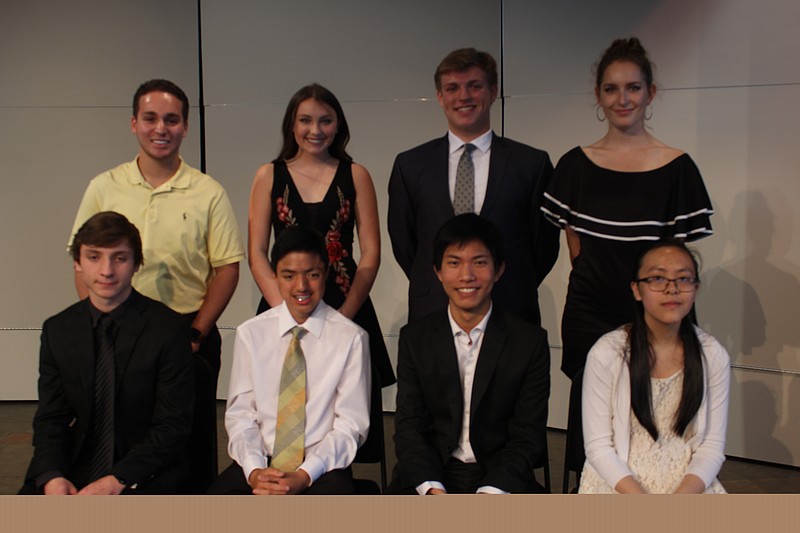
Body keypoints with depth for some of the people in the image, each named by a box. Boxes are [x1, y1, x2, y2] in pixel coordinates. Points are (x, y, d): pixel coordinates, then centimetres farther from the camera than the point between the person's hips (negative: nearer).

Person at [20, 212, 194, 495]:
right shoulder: (57, 330, 6)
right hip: (75, 468, 4)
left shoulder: (168, 328, -8)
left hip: (144, 475, -3)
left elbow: (173, 425, -9)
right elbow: (50, 418, 6)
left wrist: (118, 480, -18)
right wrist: (52, 477, -13)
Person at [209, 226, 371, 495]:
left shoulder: (351, 338, -3)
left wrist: (304, 475, -14)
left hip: (321, 469, -1)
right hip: (260, 461, 1)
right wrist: (253, 469, -11)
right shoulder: (250, 333, 5)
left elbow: (351, 425, -2)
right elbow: (240, 413, 5)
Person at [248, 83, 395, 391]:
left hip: (346, 309, 0)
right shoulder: (269, 176, 6)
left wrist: (344, 315, -9)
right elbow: (256, 253, 3)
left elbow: (371, 253, 1)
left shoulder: (356, 176, 5)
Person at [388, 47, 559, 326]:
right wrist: (431, 291, 7)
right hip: (431, 316, 1)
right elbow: (403, 243, 9)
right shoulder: (410, 165, 5)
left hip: (511, 316, 0)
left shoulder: (532, 163, 1)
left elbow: (544, 243, 5)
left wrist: (517, 292, 4)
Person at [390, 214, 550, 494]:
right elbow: (408, 427, 1)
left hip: (500, 477, 0)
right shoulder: (414, 339, 4)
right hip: (431, 474, 0)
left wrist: (490, 492, -17)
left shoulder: (530, 341, 0)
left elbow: (528, 436, -2)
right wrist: (433, 490, -16)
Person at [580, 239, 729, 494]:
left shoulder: (713, 356, 0)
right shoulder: (606, 353, -9)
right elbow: (598, 446, -7)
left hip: (688, 484, 3)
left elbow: (712, 445, 0)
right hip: (618, 483, -2)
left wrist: (683, 497, -16)